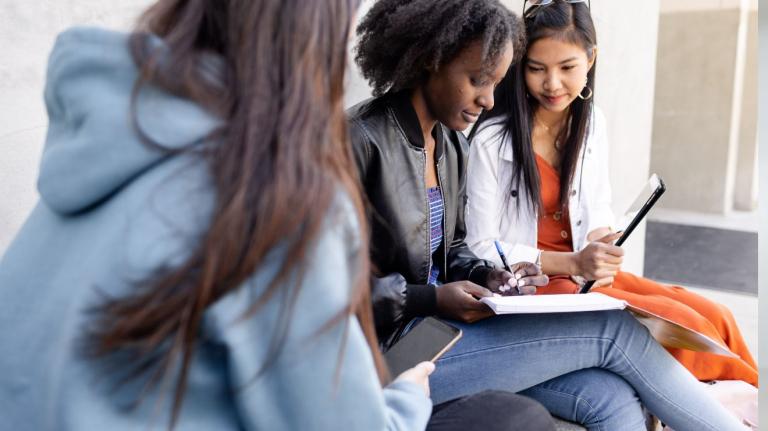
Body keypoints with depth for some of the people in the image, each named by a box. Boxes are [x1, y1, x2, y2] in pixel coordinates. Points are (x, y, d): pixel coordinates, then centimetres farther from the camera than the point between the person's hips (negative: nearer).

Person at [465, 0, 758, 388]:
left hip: (587, 272, 6)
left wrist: (600, 241, -10)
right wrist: (573, 263, -20)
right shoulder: (493, 139, -15)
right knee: (678, 323, -18)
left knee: (714, 317, -10)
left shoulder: (591, 122, 3)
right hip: (530, 285, -6)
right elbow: (482, 248, -13)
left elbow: (599, 207, 13)